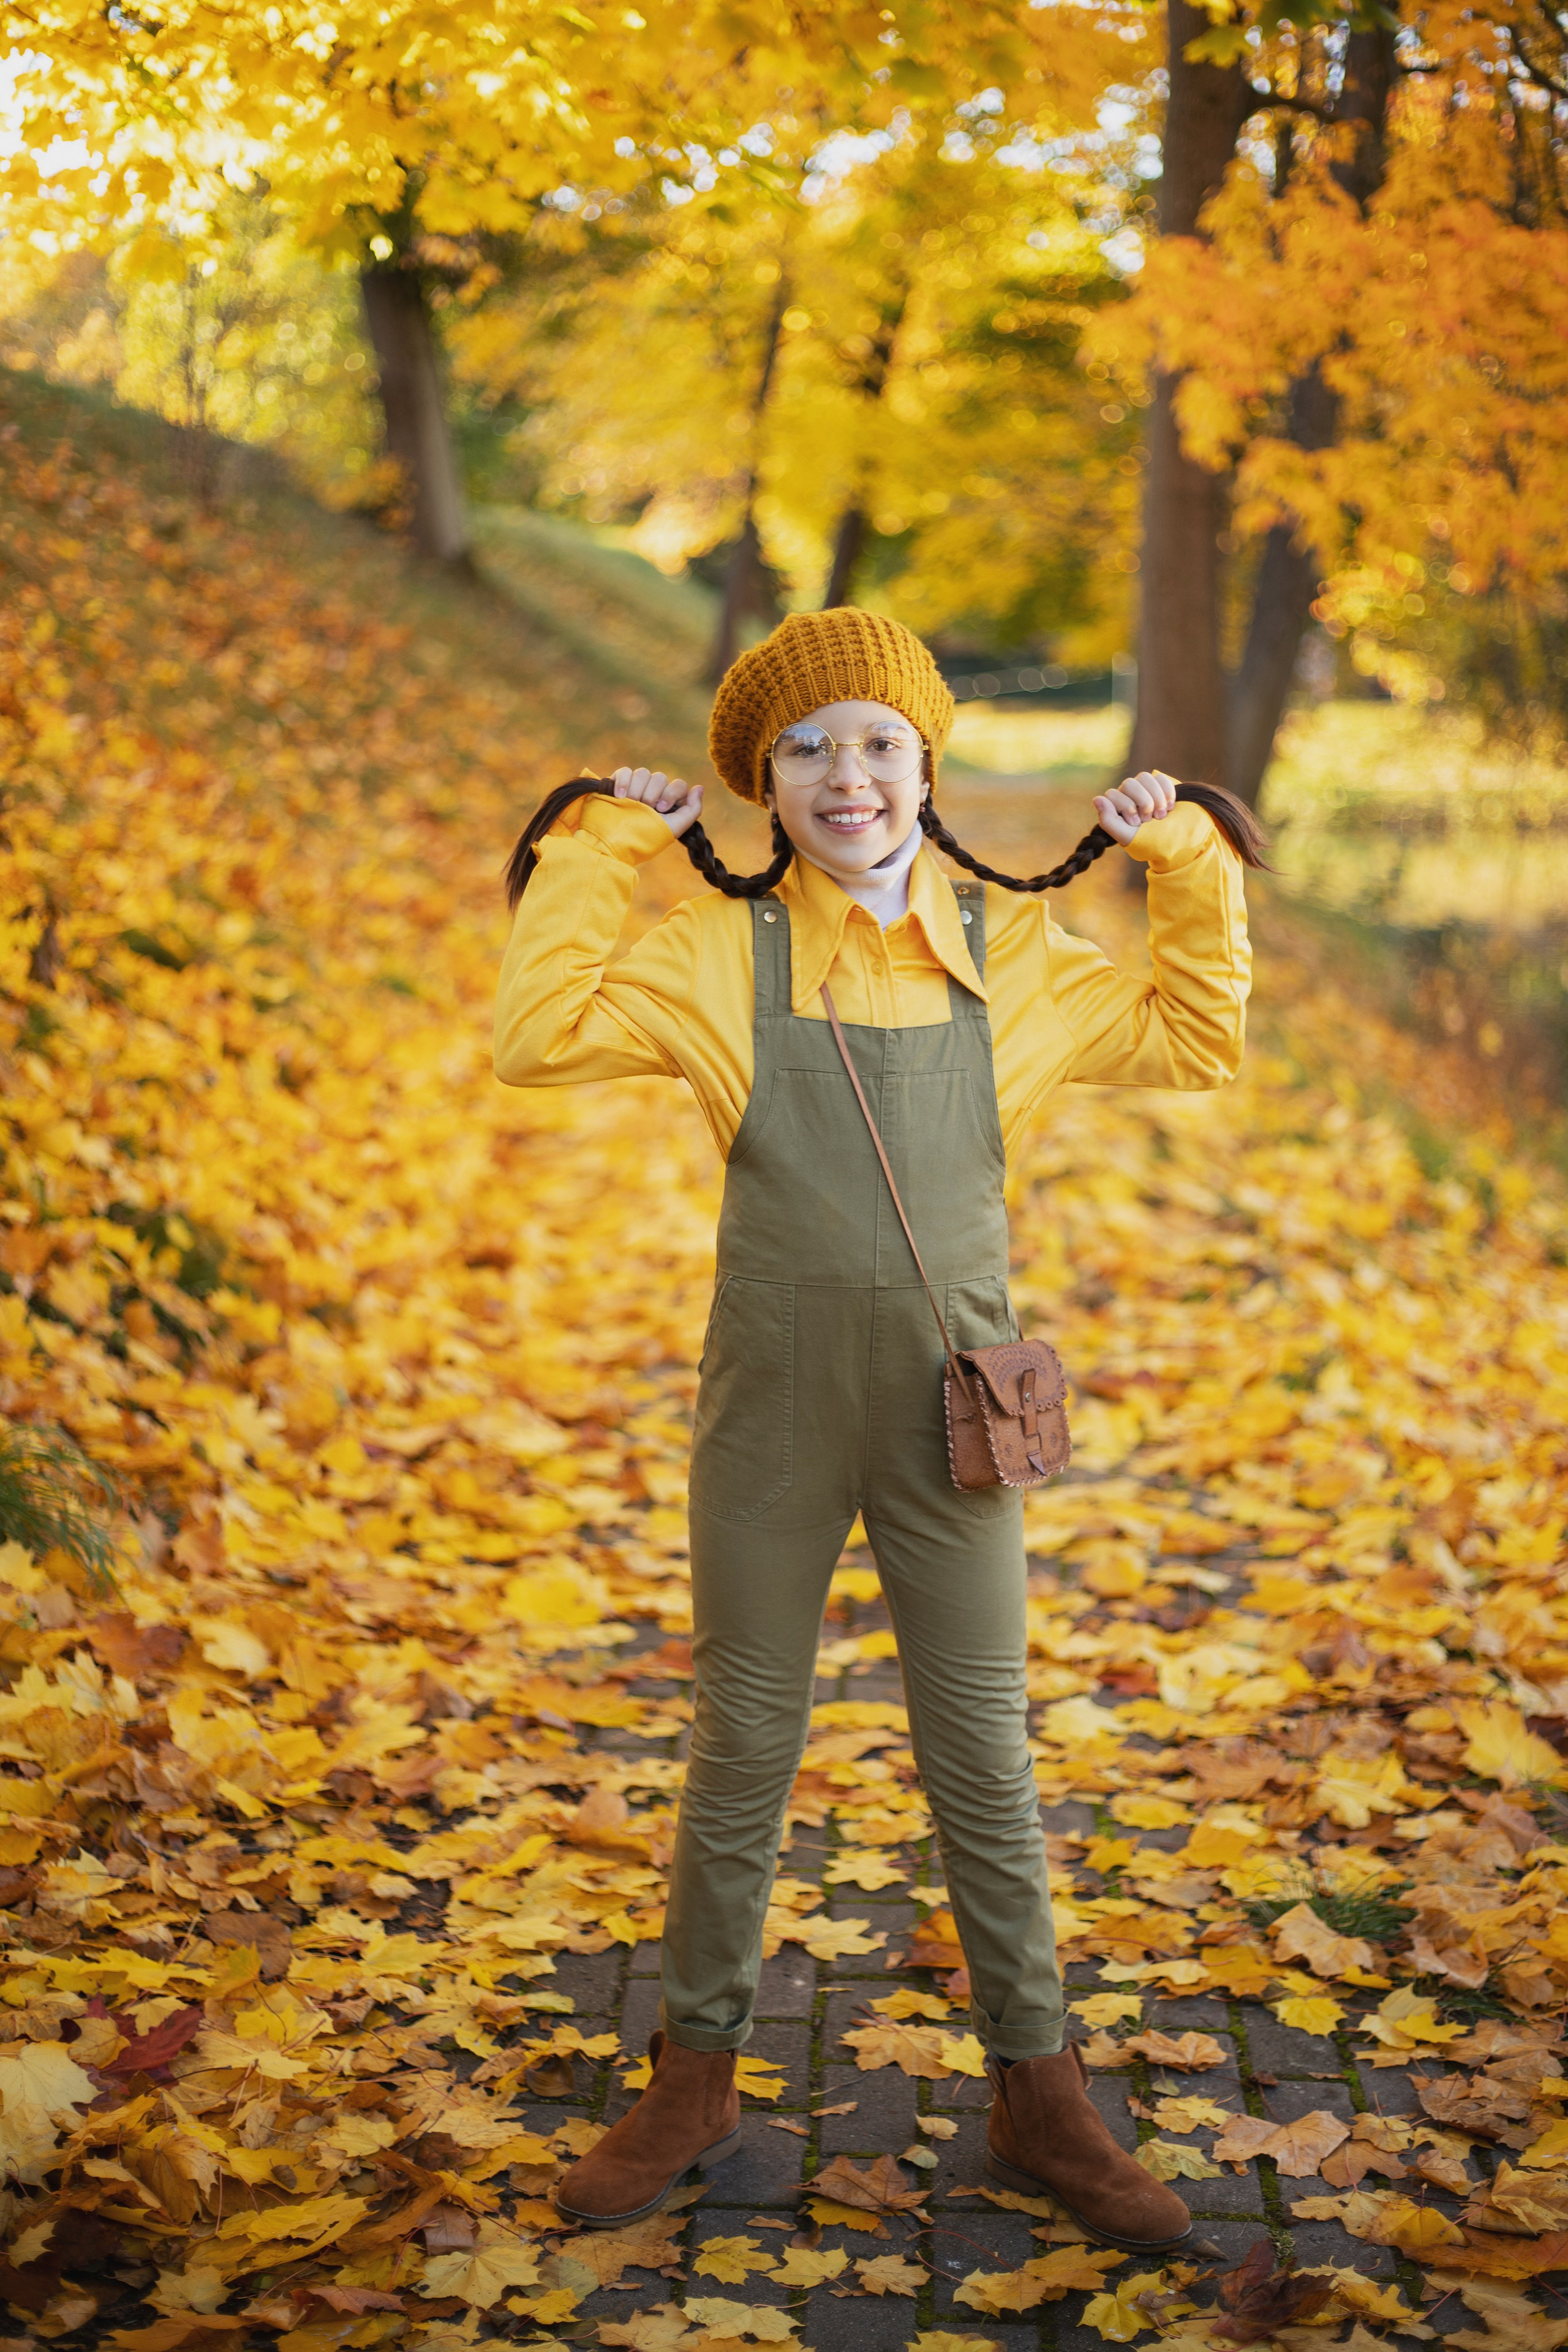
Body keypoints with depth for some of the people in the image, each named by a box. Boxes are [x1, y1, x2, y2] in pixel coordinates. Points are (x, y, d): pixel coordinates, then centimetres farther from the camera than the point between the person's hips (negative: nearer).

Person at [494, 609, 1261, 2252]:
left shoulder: (1009, 958, 3)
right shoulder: (723, 955, -2)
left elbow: (1193, 1042, 12)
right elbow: (539, 1038, -11)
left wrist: (1192, 868, 6)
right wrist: (592, 852, -8)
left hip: (949, 1414, 1)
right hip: (773, 1411, -1)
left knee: (983, 1760, 9)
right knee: (740, 1751, 11)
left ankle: (1039, 2103, 24)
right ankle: (692, 2088, 27)